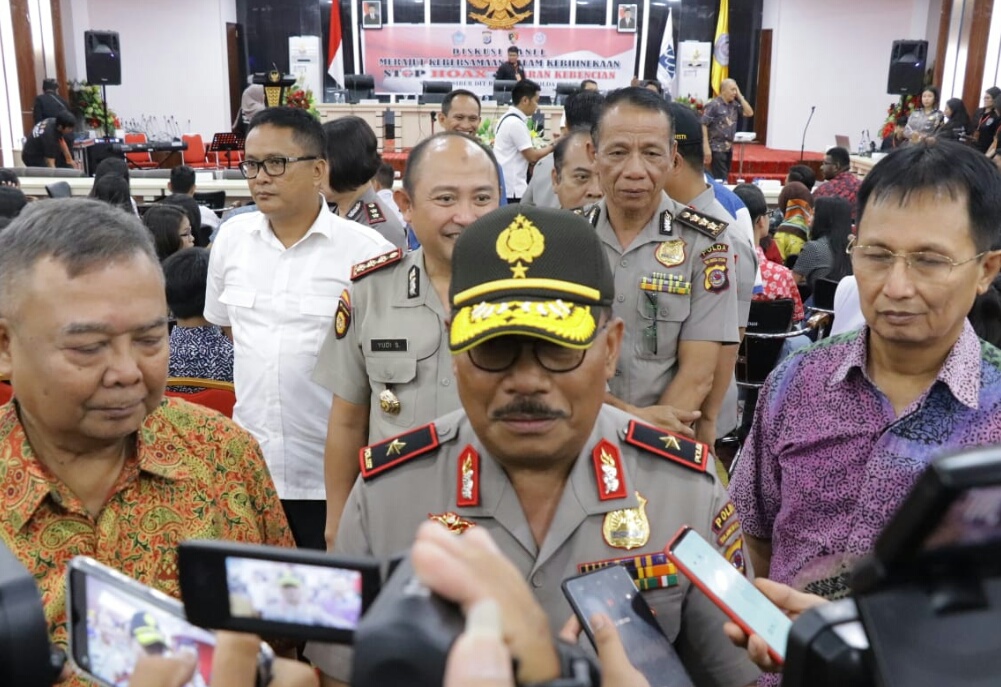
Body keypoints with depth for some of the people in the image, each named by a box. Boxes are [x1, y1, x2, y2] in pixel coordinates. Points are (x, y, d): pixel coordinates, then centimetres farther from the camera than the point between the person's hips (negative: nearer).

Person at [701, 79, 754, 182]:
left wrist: (740, 96, 1)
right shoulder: (713, 105, -11)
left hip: (729, 148, 7)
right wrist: (706, 147, -20)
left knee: (725, 178, 11)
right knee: (720, 179, -8)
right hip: (716, 148, -7)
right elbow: (703, 125, -15)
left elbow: (749, 113, 6)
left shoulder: (734, 104, 9)